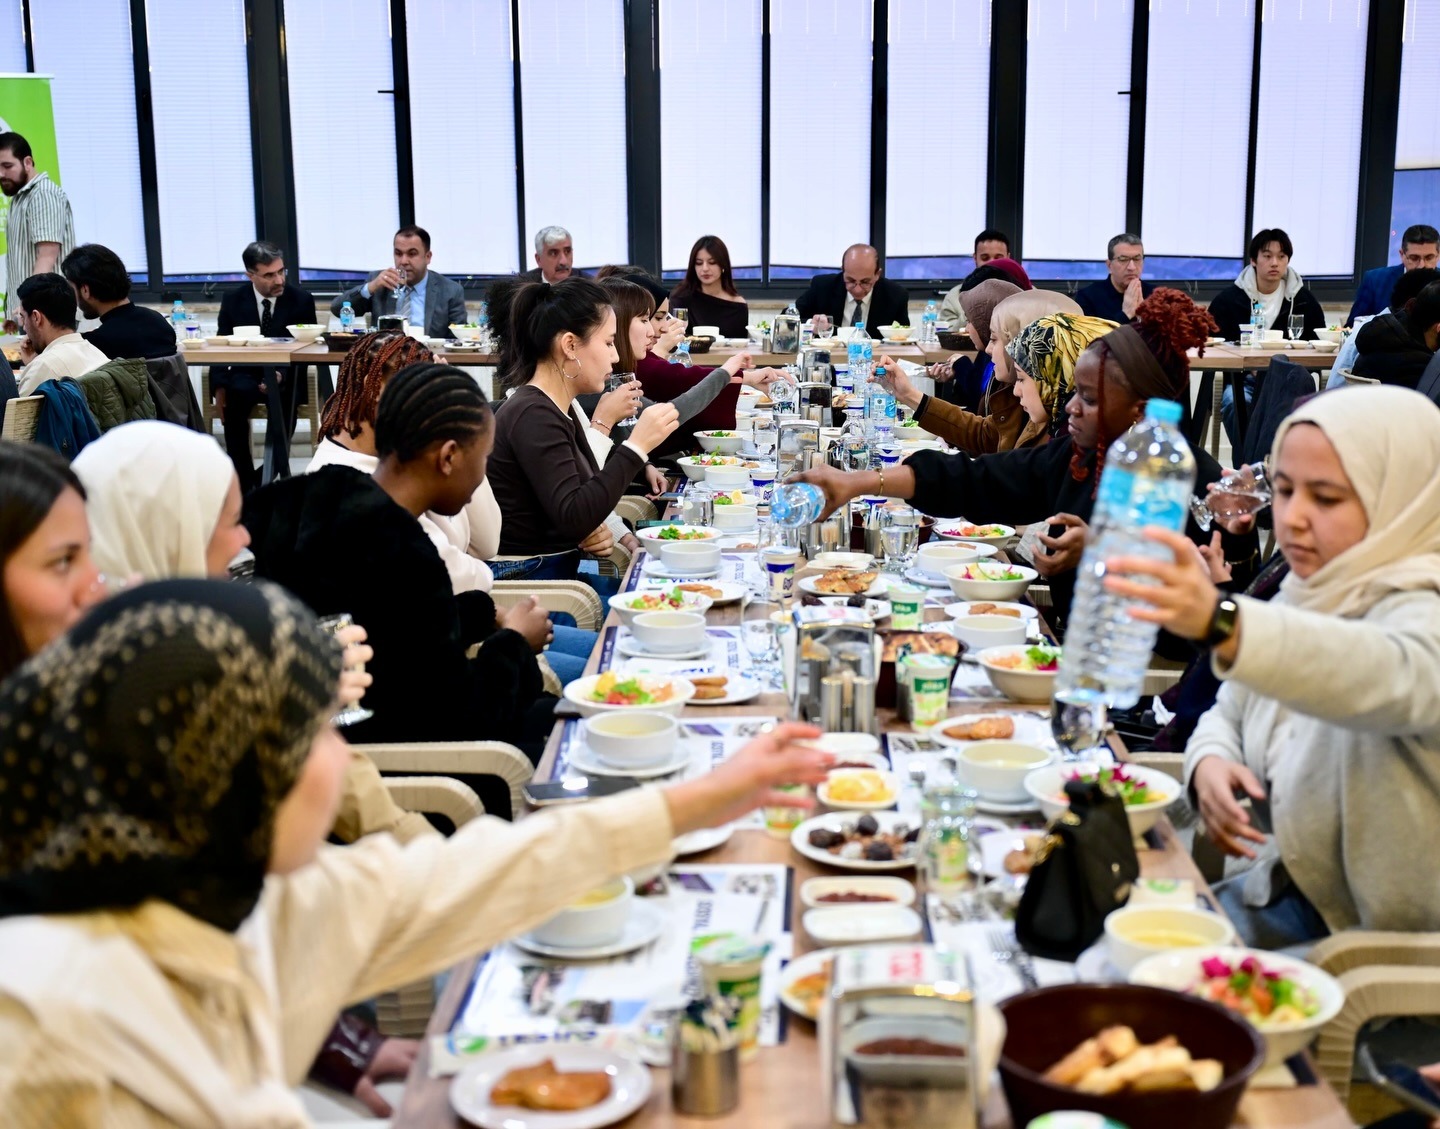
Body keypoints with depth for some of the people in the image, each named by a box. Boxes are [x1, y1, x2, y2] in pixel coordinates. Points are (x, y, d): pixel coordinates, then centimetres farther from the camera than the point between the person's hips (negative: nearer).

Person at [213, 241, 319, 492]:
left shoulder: (302, 299, -1)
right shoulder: (233, 299, 3)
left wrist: (283, 375, -23)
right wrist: (220, 387, -14)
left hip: (286, 376, -1)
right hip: (245, 375, 1)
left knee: (284, 397, -35)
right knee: (235, 395, -33)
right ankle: (244, 479, -23)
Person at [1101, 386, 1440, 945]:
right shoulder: (1305, 595, 5)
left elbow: (1393, 677, -43)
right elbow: (1231, 709, 15)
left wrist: (1221, 623, -60)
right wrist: (1210, 762, -11)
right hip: (1286, 893, 7)